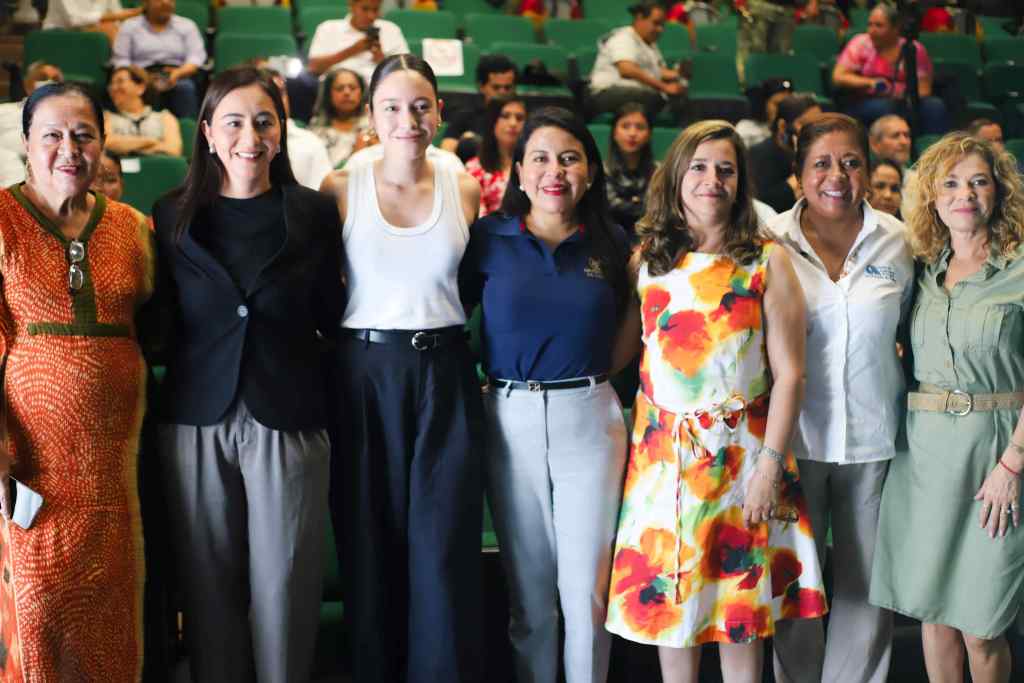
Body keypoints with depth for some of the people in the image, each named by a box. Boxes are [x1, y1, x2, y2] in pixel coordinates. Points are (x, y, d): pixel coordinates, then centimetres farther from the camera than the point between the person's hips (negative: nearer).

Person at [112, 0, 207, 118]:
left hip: (178, 77, 1)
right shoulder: (129, 26, 17)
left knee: (185, 87, -35)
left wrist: (179, 73, -17)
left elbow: (196, 57, 5)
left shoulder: (187, 25, 18)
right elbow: (120, 60, 8)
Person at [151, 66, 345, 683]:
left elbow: (332, 318, 7)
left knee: (283, 584, 6)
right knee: (208, 583, 9)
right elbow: (161, 324, 9)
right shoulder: (174, 216, 6)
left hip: (288, 420, -1)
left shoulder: (314, 213, 4)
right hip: (197, 419, 1)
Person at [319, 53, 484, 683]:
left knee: (444, 547, -2)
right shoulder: (341, 188, 1)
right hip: (365, 375, -1)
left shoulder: (464, 187, 6)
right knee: (371, 544, 4)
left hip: (445, 376, 1)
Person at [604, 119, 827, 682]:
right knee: (668, 589, 8)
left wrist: (770, 464, -11)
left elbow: (789, 372, -5)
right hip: (663, 451, 2)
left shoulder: (766, 261, -2)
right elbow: (620, 349, 5)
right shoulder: (646, 259, 5)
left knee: (740, 595, 7)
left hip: (742, 451, -1)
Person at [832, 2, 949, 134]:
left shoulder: (915, 49, 8)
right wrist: (869, 82, -19)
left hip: (904, 103, 2)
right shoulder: (860, 43, 4)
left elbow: (924, 89, 7)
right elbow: (838, 77, -5)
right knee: (884, 108, -36)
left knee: (936, 106, -25)